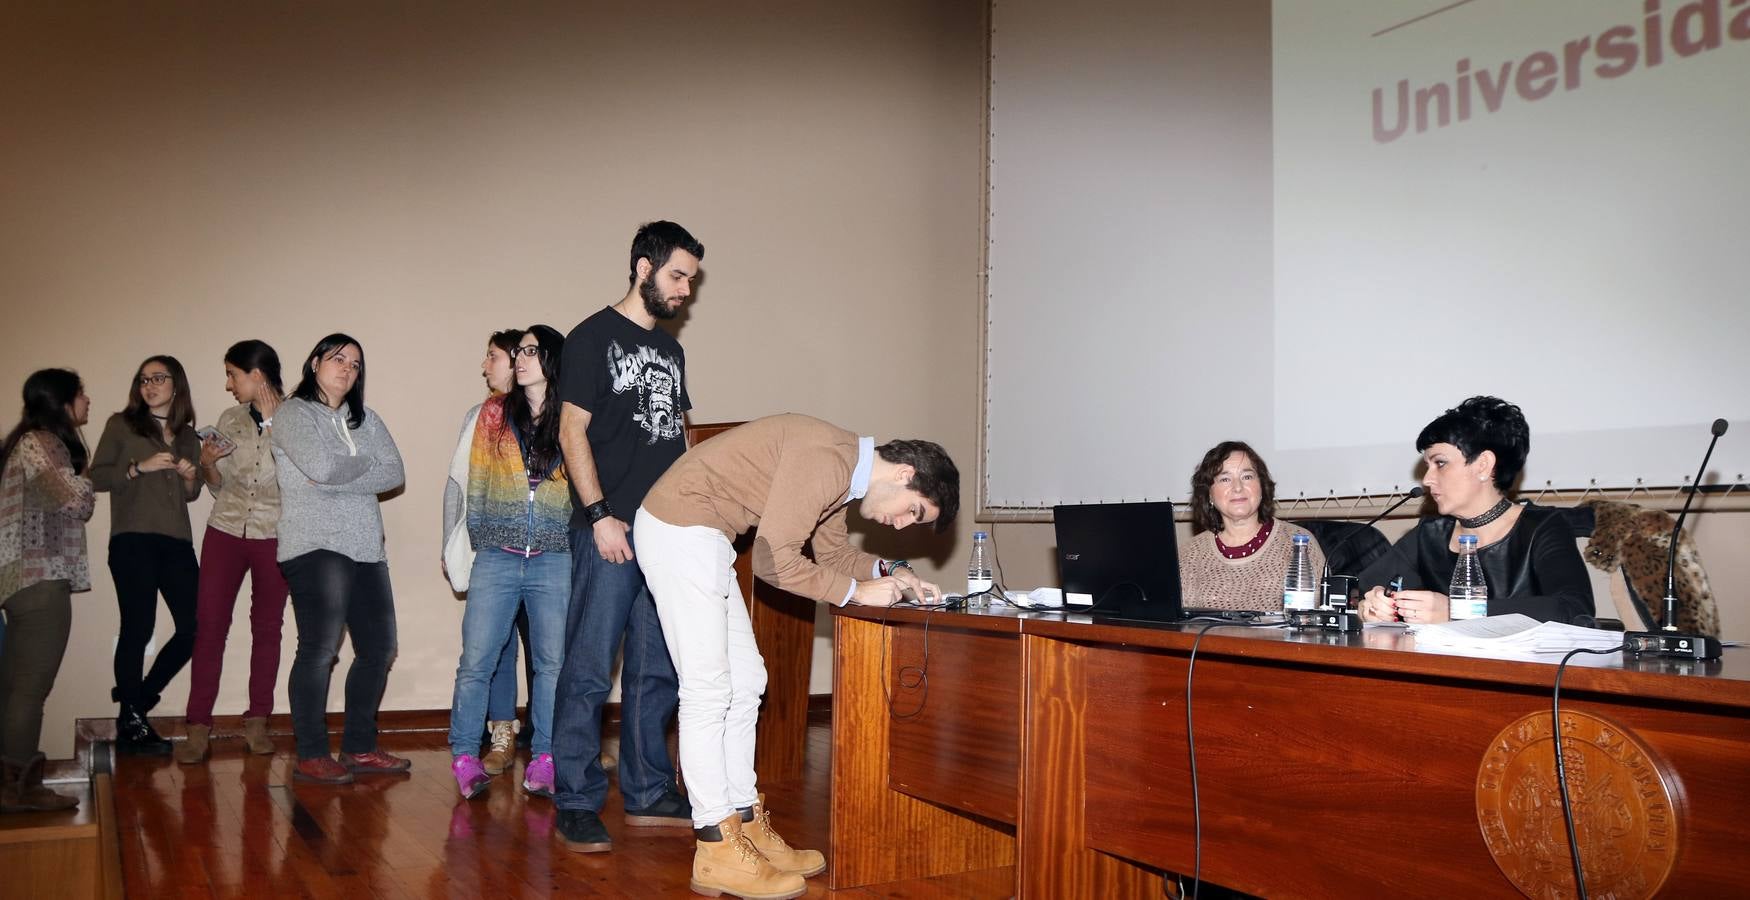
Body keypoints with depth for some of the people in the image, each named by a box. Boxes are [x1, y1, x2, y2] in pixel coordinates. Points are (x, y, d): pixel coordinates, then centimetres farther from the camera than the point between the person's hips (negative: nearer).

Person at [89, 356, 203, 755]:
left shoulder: (188, 437, 18)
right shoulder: (121, 425, 7)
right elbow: (97, 476, -1)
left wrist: (191, 477, 4)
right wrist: (140, 467, -13)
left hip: (176, 542, 5)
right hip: (132, 541, -5)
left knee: (195, 627, -1)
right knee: (138, 628, -6)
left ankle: (138, 701, 17)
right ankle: (131, 721, 6)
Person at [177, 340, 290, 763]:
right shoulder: (230, 419, 7)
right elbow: (220, 487, 12)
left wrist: (272, 421, -16)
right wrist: (207, 464, -7)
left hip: (274, 535, -3)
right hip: (226, 530, 3)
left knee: (267, 627, 6)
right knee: (208, 626, -4)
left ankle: (256, 723, 17)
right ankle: (198, 729, 0)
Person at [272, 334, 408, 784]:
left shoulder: (366, 420, 18)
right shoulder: (293, 413, 1)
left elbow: (395, 474, 3)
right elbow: (321, 466, -16)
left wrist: (336, 479, -8)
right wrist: (366, 463, 1)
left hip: (366, 548, 7)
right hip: (315, 545, -7)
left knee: (378, 649, 7)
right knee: (319, 650, -10)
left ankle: (359, 747, 19)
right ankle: (311, 756, 0)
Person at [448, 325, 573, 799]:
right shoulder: (494, 413, 7)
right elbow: (475, 483, 11)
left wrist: (580, 544, 3)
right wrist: (477, 538, 8)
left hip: (555, 560, -1)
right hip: (496, 559, 1)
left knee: (553, 663, 1)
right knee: (475, 660, 0)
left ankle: (544, 760, 11)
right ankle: (465, 758, 10)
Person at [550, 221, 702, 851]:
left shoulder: (670, 350, 19)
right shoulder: (594, 337, -2)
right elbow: (572, 430, -9)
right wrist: (599, 514, -16)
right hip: (611, 530, -7)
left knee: (657, 671, 11)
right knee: (589, 672, -4)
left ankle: (648, 797, 20)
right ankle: (577, 804, 4)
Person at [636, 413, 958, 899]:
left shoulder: (845, 470, 8)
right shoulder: (826, 460, -23)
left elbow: (833, 551, 20)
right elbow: (774, 560, -23)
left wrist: (891, 572, 4)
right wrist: (858, 591, -15)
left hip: (703, 536, 11)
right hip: (677, 531, -11)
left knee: (745, 683, 11)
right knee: (708, 690, -8)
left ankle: (747, 827, 19)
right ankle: (716, 853, -1)